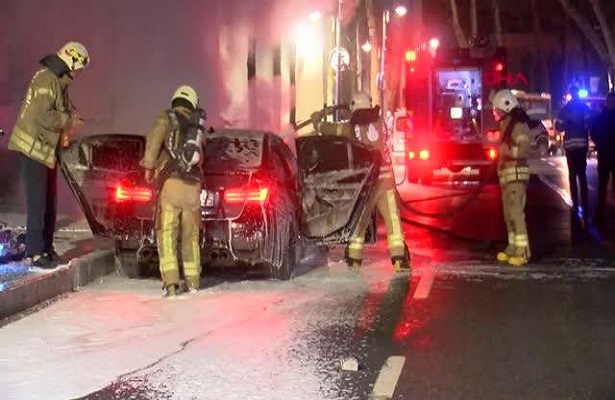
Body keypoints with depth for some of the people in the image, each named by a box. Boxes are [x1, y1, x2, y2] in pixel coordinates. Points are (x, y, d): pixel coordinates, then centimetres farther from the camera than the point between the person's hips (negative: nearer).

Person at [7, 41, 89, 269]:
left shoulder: (59, 82, 14)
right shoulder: (46, 79, -17)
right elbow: (44, 116, -26)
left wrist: (70, 118, 0)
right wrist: (69, 120, -14)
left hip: (47, 150, 10)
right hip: (33, 148, -10)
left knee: (49, 202, 13)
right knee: (37, 203, -7)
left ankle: (46, 248, 21)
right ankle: (36, 252, -2)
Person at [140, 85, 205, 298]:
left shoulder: (167, 118, 4)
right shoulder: (199, 125, 18)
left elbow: (153, 140, -12)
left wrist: (149, 166, -2)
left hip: (171, 182, -4)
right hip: (193, 185, 4)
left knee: (167, 232, -5)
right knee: (190, 234, 15)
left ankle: (170, 282, -15)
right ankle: (193, 282, 19)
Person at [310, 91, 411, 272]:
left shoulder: (352, 128, -6)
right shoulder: (379, 123, 3)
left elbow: (327, 129, 5)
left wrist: (317, 119, 27)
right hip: (385, 178, 1)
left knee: (359, 220, 11)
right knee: (393, 219, 2)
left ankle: (354, 260, 15)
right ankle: (400, 260, -6)